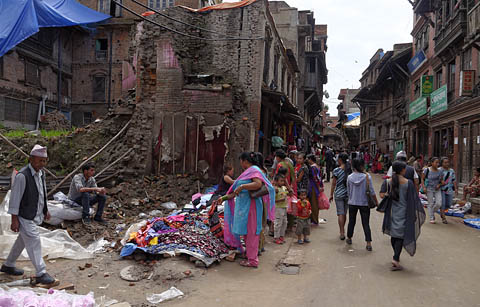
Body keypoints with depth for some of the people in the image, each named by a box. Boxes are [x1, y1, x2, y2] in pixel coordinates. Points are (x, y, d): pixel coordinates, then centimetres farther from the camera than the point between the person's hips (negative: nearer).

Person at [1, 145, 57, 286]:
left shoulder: (41, 173, 5)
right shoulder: (22, 176, -21)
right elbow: (15, 198, -18)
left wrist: (46, 210, 21)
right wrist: (14, 220, -17)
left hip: (36, 216, 9)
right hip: (25, 217, -9)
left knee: (22, 241, 21)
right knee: (34, 243, -7)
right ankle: (41, 274, 0)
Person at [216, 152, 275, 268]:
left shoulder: (254, 170, -9)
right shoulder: (247, 172, 19)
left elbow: (258, 184, -28)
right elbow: (237, 192, 22)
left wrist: (242, 187, -25)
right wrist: (223, 198, 19)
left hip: (250, 205, -9)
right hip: (243, 206, 9)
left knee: (250, 232, -2)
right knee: (245, 231, 15)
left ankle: (252, 260, 5)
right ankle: (250, 253, 27)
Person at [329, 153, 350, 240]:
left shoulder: (336, 170, -10)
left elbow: (333, 184, -6)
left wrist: (331, 195, 3)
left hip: (339, 194, -4)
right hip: (348, 194, 4)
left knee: (340, 214, -1)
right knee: (345, 213, 17)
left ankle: (342, 233, -5)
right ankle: (342, 229, 32)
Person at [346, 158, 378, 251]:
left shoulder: (349, 177, -4)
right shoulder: (367, 176, -11)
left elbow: (348, 191, 5)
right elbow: (372, 192, -9)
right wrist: (376, 202, 2)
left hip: (352, 203, 2)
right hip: (364, 203, -2)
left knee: (351, 221, 18)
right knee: (366, 223, 3)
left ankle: (349, 238, 33)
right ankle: (369, 243, -2)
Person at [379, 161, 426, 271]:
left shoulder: (387, 181, -4)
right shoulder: (408, 183, -11)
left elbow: (382, 195, -11)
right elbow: (414, 199, -7)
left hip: (392, 212, 3)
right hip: (403, 212, -3)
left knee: (393, 234, 18)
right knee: (401, 235, 1)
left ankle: (396, 256, 32)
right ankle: (395, 259, -11)